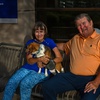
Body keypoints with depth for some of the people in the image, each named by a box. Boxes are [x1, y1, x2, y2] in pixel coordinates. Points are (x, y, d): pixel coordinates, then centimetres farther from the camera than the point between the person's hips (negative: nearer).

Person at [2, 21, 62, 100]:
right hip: (27, 68, 4)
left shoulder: (49, 42, 2)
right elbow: (29, 61, -1)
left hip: (42, 71, -3)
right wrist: (39, 59, -21)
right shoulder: (30, 43, 10)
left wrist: (47, 63, -17)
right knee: (11, 83, -20)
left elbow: (60, 58, -3)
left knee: (25, 83, -30)